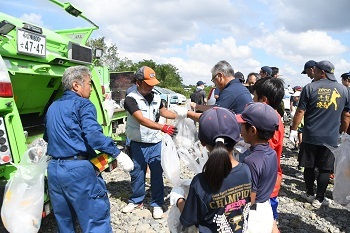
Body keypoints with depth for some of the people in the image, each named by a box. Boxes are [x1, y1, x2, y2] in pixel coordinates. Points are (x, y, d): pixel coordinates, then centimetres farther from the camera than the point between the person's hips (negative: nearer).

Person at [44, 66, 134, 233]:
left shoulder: (52, 107, 17)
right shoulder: (83, 105, -7)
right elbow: (93, 134, -23)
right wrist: (118, 154, -23)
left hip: (53, 169, 8)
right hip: (78, 169, -8)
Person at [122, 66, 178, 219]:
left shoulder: (156, 97, 2)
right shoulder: (131, 99, -16)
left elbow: (163, 111, 16)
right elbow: (142, 120, -28)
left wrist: (179, 116, -1)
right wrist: (163, 128, -37)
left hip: (156, 143, 3)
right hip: (138, 145, -3)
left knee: (157, 174, 7)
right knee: (137, 174, 12)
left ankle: (157, 204, 23)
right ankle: (136, 201, 33)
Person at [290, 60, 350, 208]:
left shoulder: (310, 88, -6)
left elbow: (300, 112, -8)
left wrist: (294, 130, 0)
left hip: (310, 136, -1)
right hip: (331, 138, 2)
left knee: (309, 167, 12)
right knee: (325, 169, 9)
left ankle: (309, 194, 25)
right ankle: (319, 199, 16)